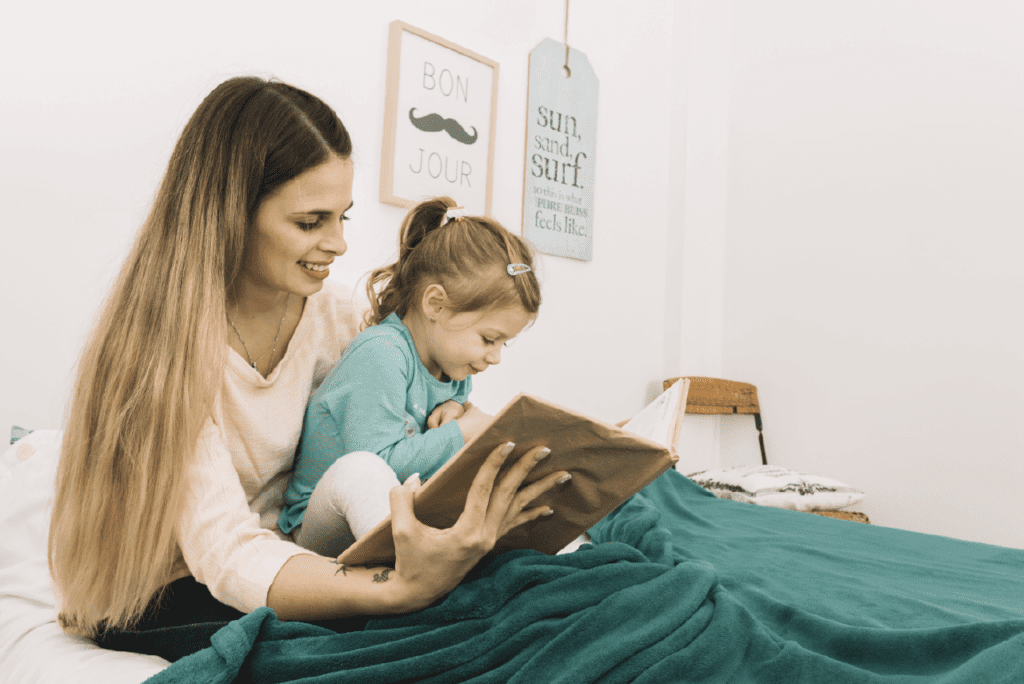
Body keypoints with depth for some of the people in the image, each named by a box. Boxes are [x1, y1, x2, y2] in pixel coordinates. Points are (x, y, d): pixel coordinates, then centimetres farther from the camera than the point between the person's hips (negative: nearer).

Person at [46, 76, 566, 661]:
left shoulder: (334, 318, -4)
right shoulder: (161, 339, -23)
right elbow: (226, 553, -29)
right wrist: (401, 590, -44)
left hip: (287, 552, 5)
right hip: (158, 598, -4)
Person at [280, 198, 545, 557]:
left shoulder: (453, 366, 6)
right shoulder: (380, 355, -21)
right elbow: (381, 462, -27)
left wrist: (458, 407, -4)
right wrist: (461, 432, -21)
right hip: (331, 527, -8)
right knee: (359, 470, -40)